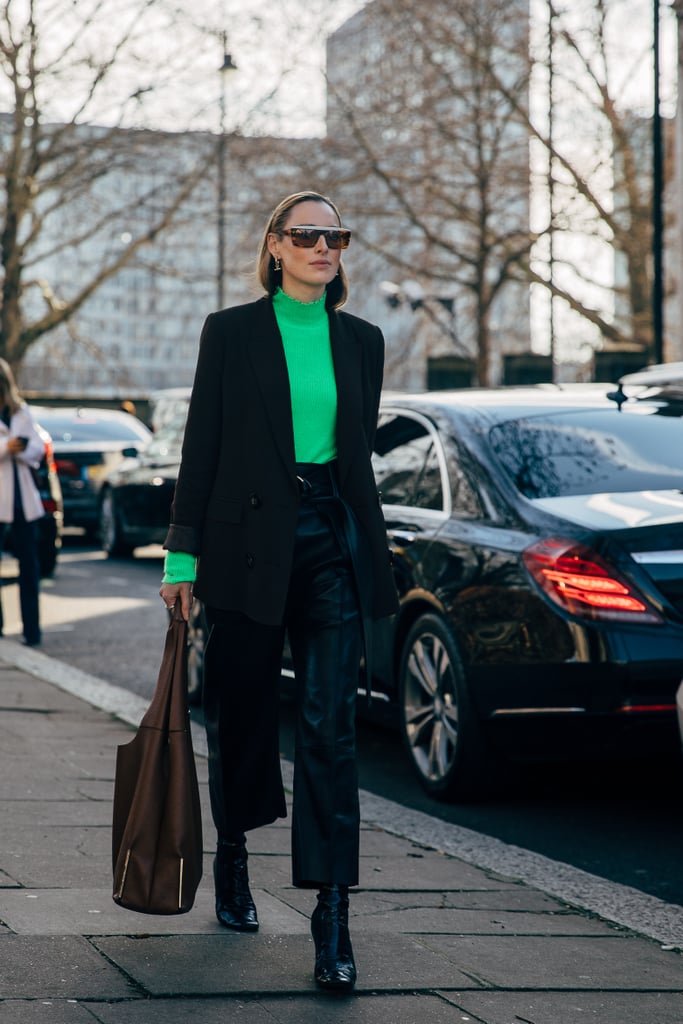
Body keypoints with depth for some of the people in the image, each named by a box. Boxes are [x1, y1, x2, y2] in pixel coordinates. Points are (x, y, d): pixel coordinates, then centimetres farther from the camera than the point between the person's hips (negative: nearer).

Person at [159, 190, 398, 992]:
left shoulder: (361, 341, 10)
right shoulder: (232, 332, 1)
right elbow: (201, 445, 0)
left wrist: (363, 550, 14)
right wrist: (183, 552, -4)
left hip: (333, 541, 1)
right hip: (250, 538, -1)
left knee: (329, 727, -8)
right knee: (242, 714, 11)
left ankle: (332, 913, -11)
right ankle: (232, 861, 37)